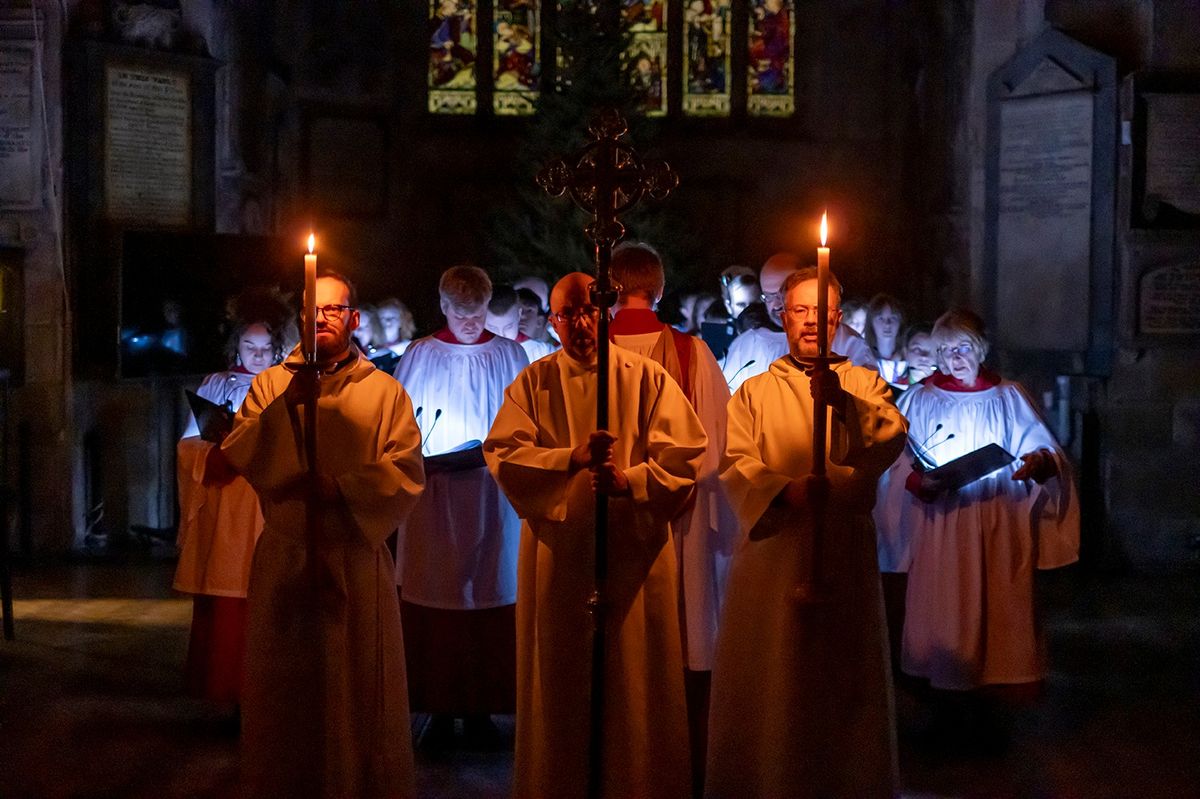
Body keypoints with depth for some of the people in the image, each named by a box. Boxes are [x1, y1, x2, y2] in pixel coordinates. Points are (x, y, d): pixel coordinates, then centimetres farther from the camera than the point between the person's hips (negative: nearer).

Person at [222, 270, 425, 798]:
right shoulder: (270, 384, 8)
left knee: (358, 691, 4)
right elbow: (241, 457, -6)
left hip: (357, 561, -1)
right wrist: (287, 406, -19)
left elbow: (406, 474, -5)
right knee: (285, 697, 7)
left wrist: (338, 487, -15)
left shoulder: (384, 391, 5)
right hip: (285, 559, 1)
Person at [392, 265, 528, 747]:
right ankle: (439, 710, 5)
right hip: (432, 498, 0)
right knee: (433, 604, -2)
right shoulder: (419, 357, 8)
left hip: (492, 500, 0)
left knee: (490, 595, -1)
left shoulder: (508, 357, 9)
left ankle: (481, 709, 7)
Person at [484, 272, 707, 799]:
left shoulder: (648, 379, 4)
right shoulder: (533, 383, 7)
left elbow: (685, 453, -4)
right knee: (562, 683, 7)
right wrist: (573, 458, -20)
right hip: (557, 551, 1)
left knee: (635, 681, 4)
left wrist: (630, 480, -21)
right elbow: (501, 453, -6)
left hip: (634, 551, -1)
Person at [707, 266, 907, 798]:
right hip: (772, 551, 0)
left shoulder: (863, 385, 11)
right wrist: (785, 489, -21)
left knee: (843, 677, 2)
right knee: (769, 679, 0)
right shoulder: (754, 392, 12)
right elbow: (735, 464, -3)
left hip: (844, 552, 0)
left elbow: (890, 442, -10)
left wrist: (844, 402, -27)